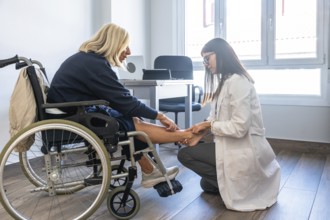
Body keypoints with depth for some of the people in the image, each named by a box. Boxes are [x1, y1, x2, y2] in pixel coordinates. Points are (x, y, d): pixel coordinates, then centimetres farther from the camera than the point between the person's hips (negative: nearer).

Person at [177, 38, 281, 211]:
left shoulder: (237, 81, -21)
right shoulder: (226, 81, 10)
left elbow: (239, 127, -27)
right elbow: (219, 119, 9)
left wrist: (208, 124, -15)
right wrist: (202, 131, -7)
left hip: (244, 152, -10)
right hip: (236, 147, 10)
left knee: (184, 154, -6)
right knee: (207, 184, 25)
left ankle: (234, 185, -2)